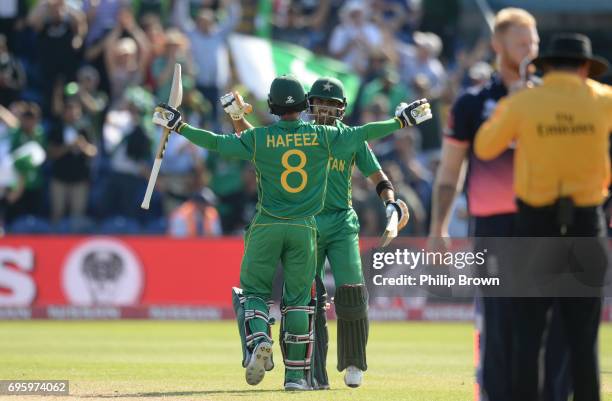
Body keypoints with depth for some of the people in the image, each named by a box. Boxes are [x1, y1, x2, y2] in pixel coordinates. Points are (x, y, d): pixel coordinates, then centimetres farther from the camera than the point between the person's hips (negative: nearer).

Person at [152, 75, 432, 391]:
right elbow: (364, 133, 4)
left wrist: (179, 127, 9)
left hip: (266, 227, -1)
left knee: (253, 291, 9)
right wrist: (403, 120, 16)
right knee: (298, 299, 9)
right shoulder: (322, 136, -3)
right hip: (304, 228, 1)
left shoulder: (258, 138, -6)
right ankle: (296, 374, 7)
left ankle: (258, 340, -22)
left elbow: (216, 143, -3)